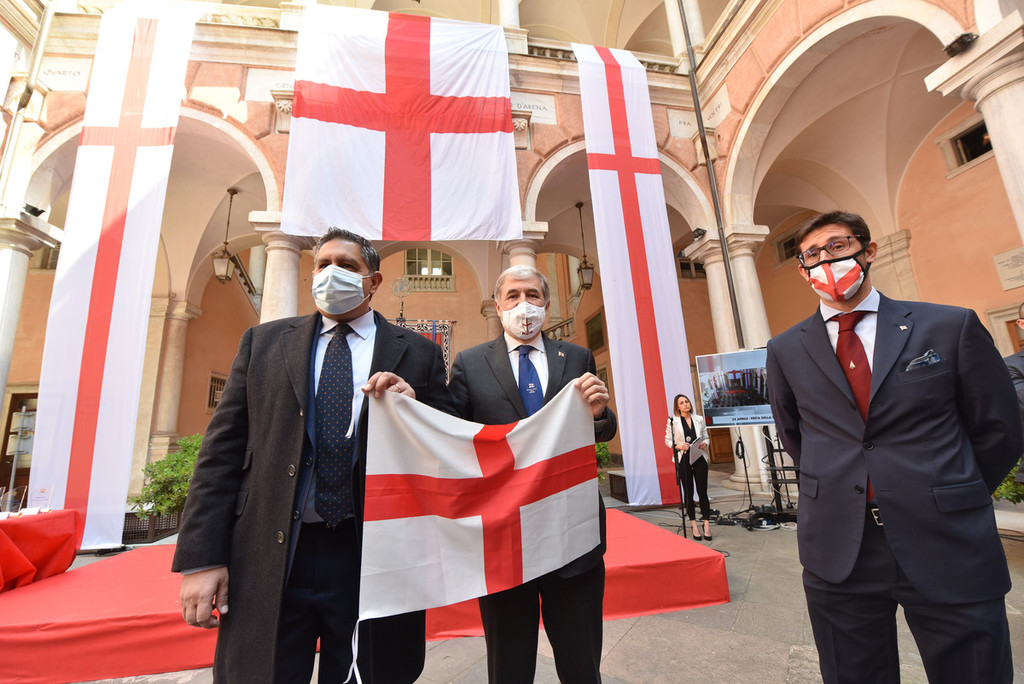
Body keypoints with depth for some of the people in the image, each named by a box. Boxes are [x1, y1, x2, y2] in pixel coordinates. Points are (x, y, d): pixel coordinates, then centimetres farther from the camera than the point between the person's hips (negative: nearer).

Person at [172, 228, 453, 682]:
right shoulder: (263, 342, 7)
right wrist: (202, 557, -2)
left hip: (375, 556, 0)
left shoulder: (418, 355, 1)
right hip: (270, 559, 1)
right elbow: (223, 450, 4)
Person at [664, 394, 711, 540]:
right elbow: (667, 440, 1)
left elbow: (706, 437, 15)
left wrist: (705, 444, -6)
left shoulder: (699, 419, 9)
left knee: (702, 491, 2)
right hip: (683, 459, -2)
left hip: (699, 458, 2)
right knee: (688, 492, 5)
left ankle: (707, 524, 9)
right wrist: (679, 446, -15)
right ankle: (693, 525, 14)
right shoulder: (673, 421, 0)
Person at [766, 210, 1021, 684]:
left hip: (949, 546, 0)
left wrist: (952, 500, 9)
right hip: (838, 552, 1)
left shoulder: (952, 326, 0)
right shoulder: (785, 351, 2)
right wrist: (840, 491, 9)